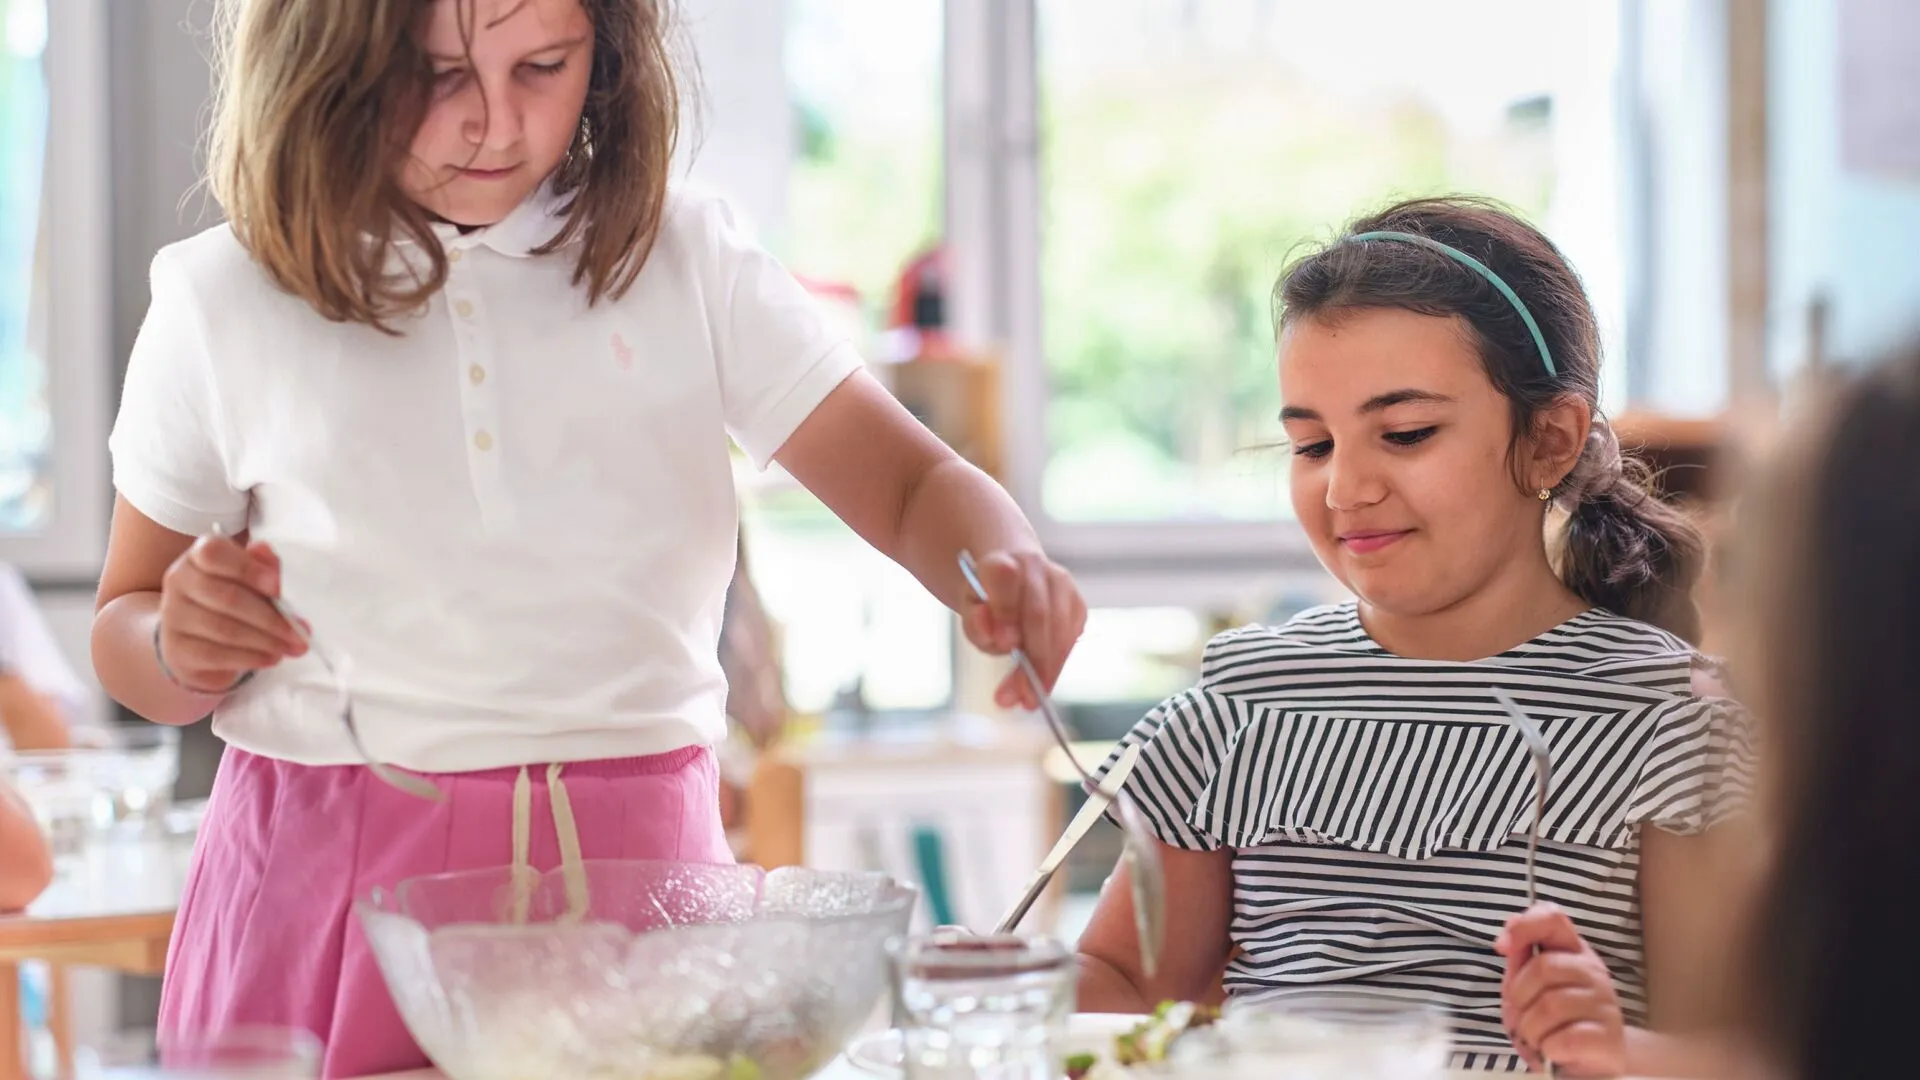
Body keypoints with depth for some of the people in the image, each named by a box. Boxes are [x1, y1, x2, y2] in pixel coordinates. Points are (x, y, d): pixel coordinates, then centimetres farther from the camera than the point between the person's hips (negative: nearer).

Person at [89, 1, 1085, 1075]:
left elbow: (915, 485, -2)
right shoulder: (222, 304, 1)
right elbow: (127, 636, 10)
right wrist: (186, 649, -14)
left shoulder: (687, 266, 3)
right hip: (333, 890, 0)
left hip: (641, 869, 1)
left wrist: (1008, 567, -25)